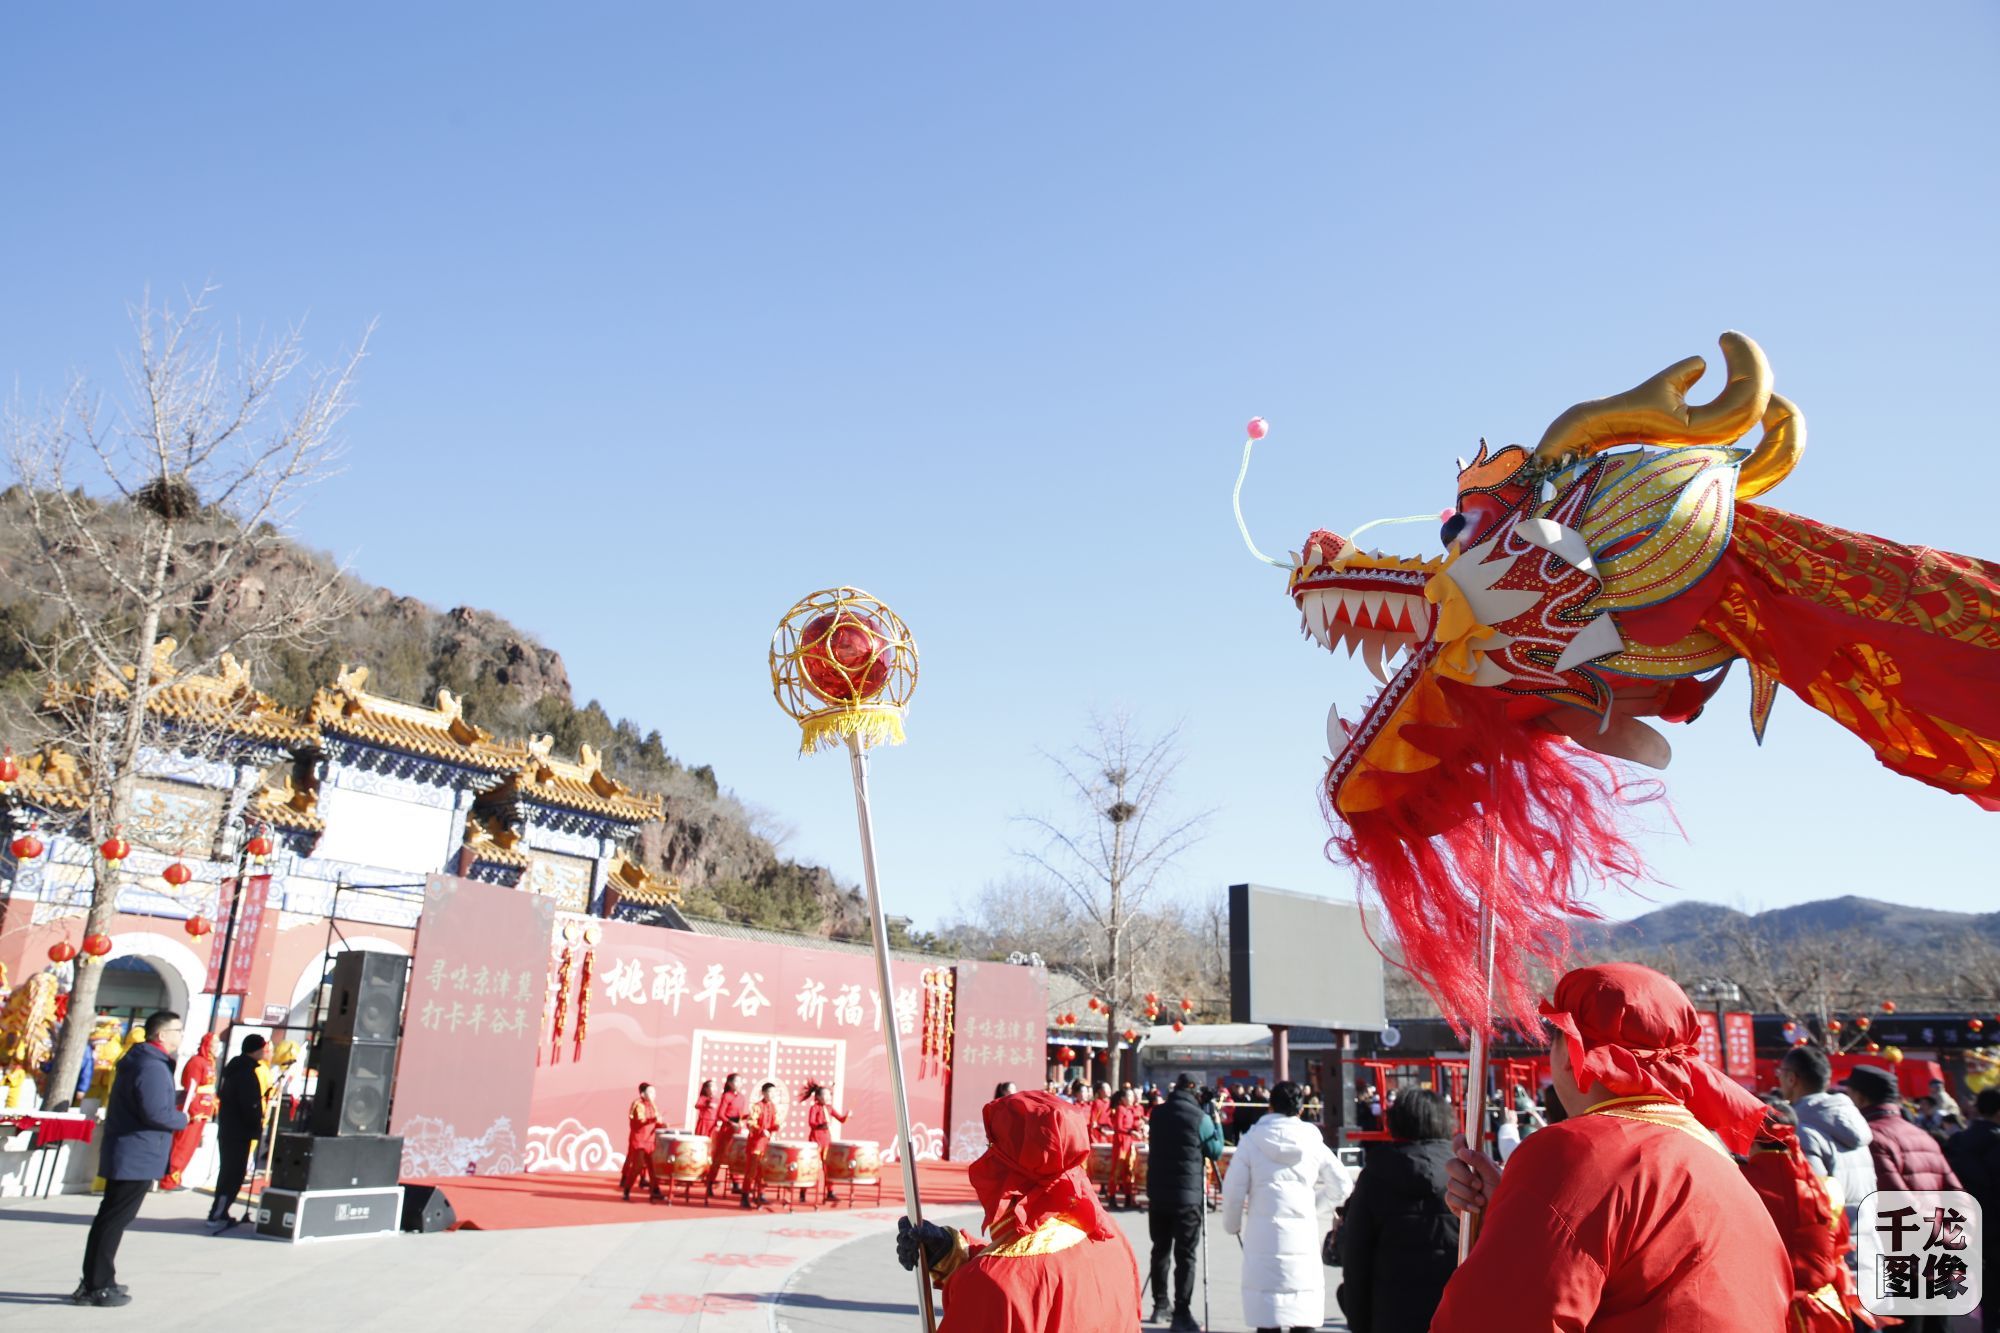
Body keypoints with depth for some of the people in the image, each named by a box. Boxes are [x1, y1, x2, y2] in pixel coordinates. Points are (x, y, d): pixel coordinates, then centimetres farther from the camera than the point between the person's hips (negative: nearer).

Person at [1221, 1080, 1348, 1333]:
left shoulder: (1252, 1139, -2)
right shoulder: (1312, 1141, 4)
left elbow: (1233, 1189, -3)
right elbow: (1340, 1187, 9)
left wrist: (1232, 1225, 13)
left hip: (1263, 1231, -2)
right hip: (1304, 1231, 2)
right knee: (1303, 1311, 10)